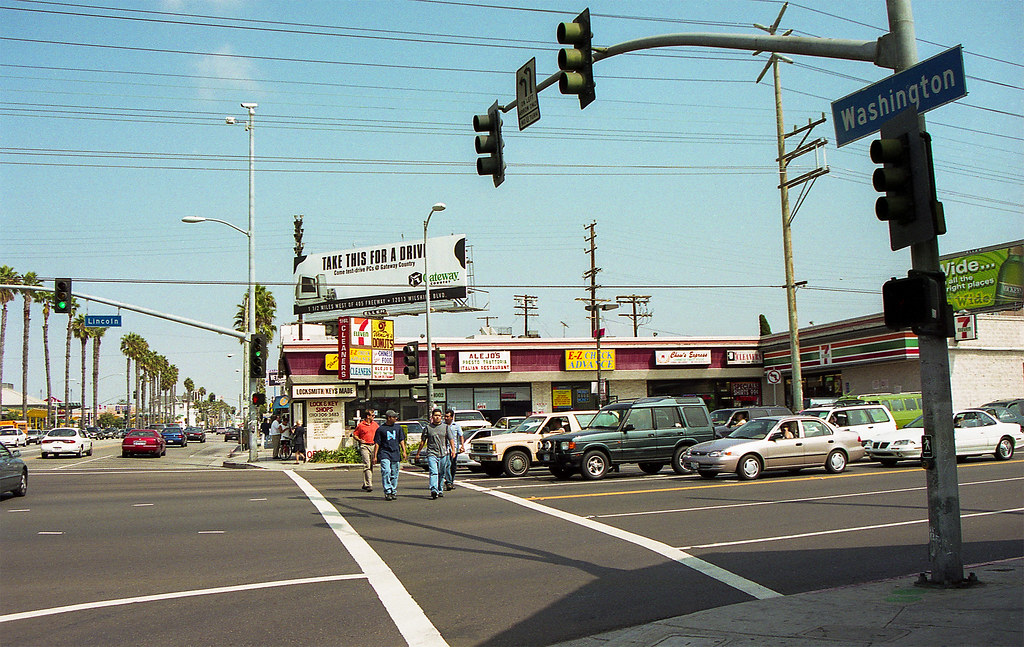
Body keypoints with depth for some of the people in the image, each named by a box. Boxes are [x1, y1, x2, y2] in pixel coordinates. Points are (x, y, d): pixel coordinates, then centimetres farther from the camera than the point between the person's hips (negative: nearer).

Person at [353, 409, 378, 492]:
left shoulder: (375, 424, 13)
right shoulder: (361, 425, -1)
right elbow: (354, 435, 5)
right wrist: (360, 440, -12)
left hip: (373, 446, 5)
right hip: (364, 446, -5)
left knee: (371, 466, 8)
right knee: (367, 465, -15)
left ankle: (365, 484, 19)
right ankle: (369, 485, -20)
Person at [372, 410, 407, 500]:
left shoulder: (398, 428, 14)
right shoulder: (381, 429, 2)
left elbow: (401, 440, 15)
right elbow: (377, 443, 3)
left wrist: (404, 451, 1)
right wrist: (375, 456, -1)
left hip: (396, 454, 4)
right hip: (384, 453, -4)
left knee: (394, 474, 5)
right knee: (386, 471, -18)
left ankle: (393, 492, 15)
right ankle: (387, 492, -18)